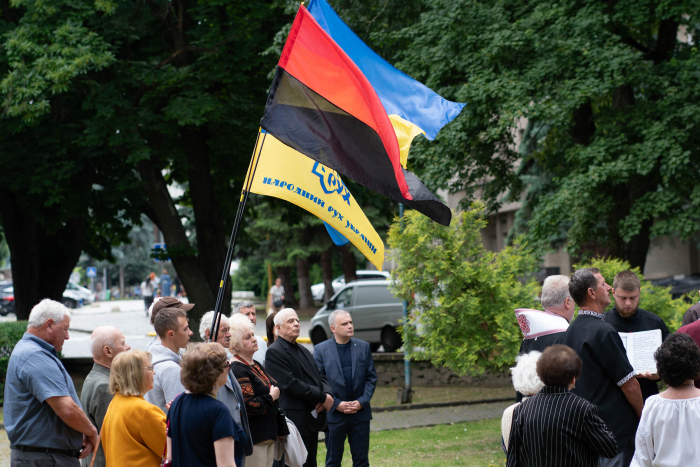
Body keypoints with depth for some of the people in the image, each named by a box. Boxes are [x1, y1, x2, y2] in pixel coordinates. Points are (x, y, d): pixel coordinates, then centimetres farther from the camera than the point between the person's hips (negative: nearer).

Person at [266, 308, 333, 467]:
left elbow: (320, 377, 17)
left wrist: (328, 394, -7)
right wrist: (323, 398, -14)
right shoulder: (275, 352, -10)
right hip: (296, 421, -9)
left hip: (312, 421, 9)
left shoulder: (303, 351, 19)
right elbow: (292, 385, -18)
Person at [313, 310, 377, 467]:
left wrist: (362, 401, -8)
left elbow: (371, 378, 6)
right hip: (333, 414, -2)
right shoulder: (321, 350, -1)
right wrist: (336, 404, -12)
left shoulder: (364, 347, 6)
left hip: (360, 413, 2)